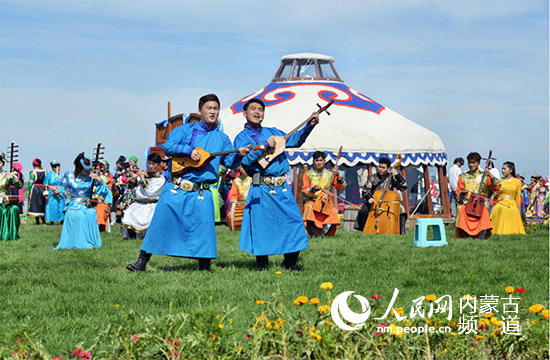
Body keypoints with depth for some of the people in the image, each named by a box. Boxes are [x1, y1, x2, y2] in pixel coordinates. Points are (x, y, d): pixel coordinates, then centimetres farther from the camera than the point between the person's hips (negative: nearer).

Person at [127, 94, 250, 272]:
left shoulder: (222, 138, 15)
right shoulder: (186, 129, 7)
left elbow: (230, 161, 9)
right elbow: (167, 146, -4)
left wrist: (239, 154, -12)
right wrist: (188, 150, -17)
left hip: (201, 194, 1)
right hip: (175, 189, -1)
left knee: (204, 227, -7)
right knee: (159, 224, 1)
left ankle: (204, 267, 4)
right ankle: (142, 262, 8)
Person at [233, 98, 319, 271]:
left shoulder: (272, 132, 21)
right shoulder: (242, 138, 4)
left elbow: (295, 140, 20)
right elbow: (245, 160, -12)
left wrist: (309, 125, 7)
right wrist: (265, 145, -14)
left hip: (282, 188, 5)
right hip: (261, 189, -5)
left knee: (294, 222, -2)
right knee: (262, 227, -4)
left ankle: (289, 263, 9)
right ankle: (262, 265, 9)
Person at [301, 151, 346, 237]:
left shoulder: (329, 174, 10)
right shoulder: (308, 174, 7)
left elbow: (341, 187, 4)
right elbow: (304, 191, 0)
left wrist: (338, 176, -11)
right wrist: (313, 189, -19)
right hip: (312, 201, -1)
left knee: (333, 212, -31)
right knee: (309, 207, -35)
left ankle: (323, 233, -18)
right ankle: (314, 233, -23)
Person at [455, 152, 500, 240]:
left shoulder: (484, 176, 10)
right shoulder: (463, 176, 15)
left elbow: (497, 188, 1)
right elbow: (458, 193, 14)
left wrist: (491, 176, -12)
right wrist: (462, 193, -10)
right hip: (466, 202, 1)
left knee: (484, 211, -34)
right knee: (461, 209, -33)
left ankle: (482, 235, -27)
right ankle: (464, 233, -26)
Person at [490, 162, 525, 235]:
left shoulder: (517, 182, 6)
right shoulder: (500, 181, 9)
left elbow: (518, 197, 7)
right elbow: (494, 197, 11)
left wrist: (519, 212, 5)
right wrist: (498, 193, -12)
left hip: (512, 206, -1)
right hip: (500, 206, 1)